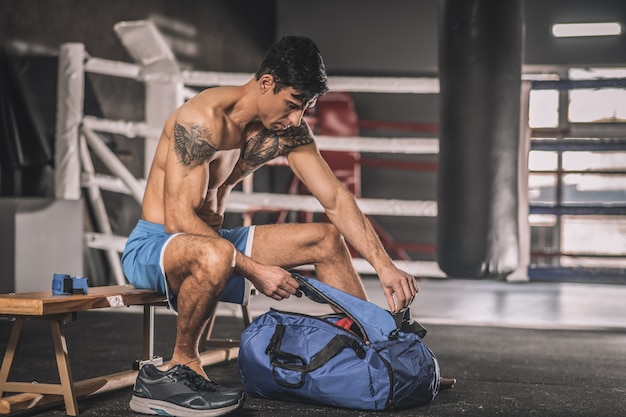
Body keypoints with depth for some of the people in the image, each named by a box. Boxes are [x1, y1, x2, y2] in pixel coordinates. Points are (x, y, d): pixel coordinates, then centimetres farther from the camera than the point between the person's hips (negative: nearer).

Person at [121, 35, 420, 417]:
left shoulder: (289, 131, -1)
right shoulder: (204, 119, -25)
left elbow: (337, 200, -1)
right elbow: (179, 218, -29)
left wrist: (384, 265, -12)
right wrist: (254, 270, -30)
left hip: (214, 241, 8)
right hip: (151, 246, -8)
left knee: (328, 239, 6)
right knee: (216, 255, -42)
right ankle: (183, 367, -21)